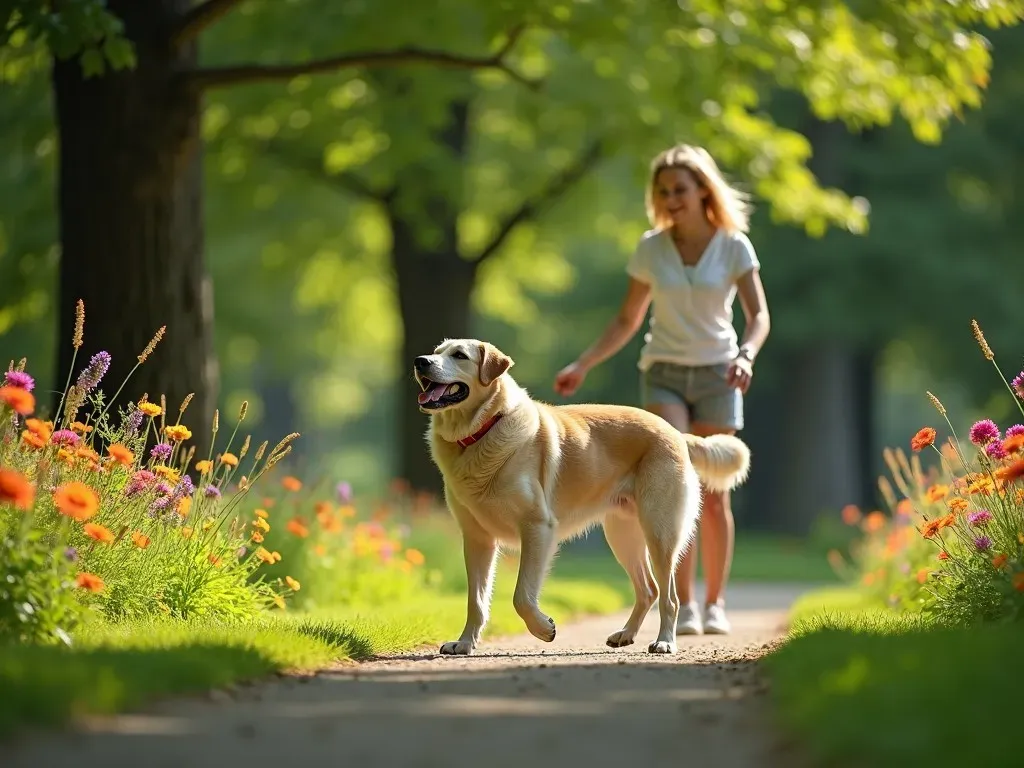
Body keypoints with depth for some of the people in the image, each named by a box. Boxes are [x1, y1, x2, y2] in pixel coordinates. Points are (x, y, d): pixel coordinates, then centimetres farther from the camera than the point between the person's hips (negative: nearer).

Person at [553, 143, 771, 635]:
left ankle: (715, 604, 15)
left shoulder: (734, 246, -4)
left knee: (712, 494, 1)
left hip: (717, 375, 0)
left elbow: (758, 315, -11)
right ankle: (683, 604, -19)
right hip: (664, 375, 1)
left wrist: (747, 354, -32)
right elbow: (627, 321, 9)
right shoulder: (651, 248, 1)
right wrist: (582, 365, -2)